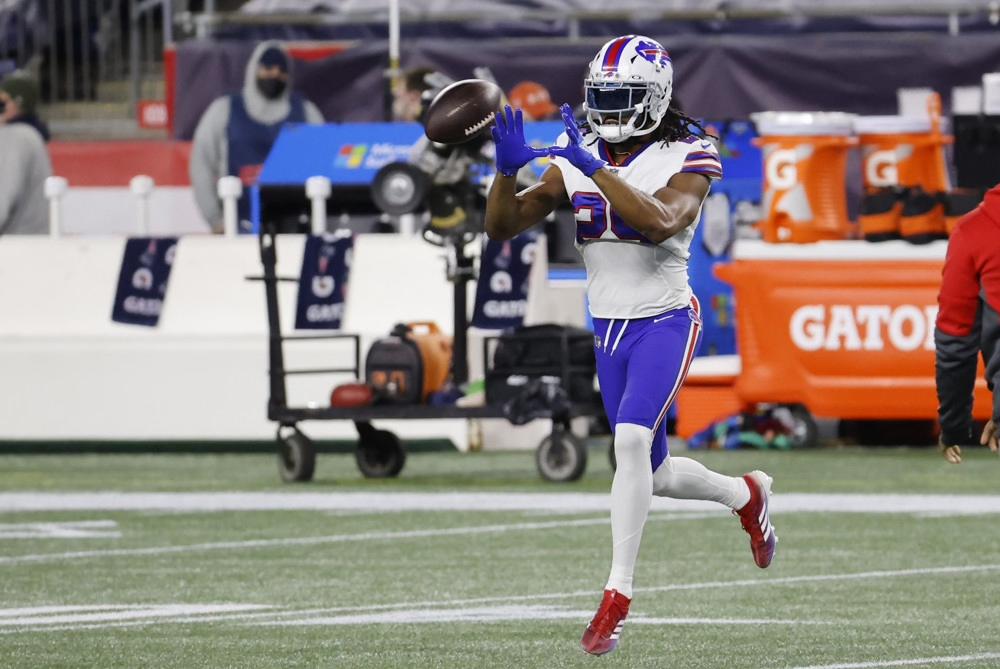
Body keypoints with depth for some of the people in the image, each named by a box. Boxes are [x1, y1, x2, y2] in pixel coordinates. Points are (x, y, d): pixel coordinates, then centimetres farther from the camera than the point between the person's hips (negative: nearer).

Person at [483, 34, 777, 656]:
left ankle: (617, 597, -22)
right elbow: (502, 226, -1)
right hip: (609, 328, 6)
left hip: (665, 321, -6)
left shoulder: (687, 159, -12)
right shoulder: (576, 161, 2)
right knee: (654, 474, 12)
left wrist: (596, 169, -35)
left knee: (631, 441, -26)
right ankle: (745, 495, 42)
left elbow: (661, 221, -32)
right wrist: (508, 168, -19)